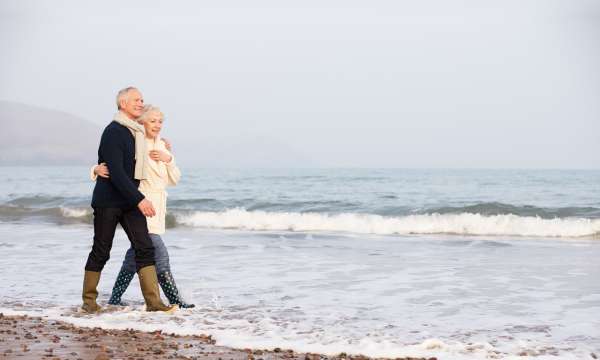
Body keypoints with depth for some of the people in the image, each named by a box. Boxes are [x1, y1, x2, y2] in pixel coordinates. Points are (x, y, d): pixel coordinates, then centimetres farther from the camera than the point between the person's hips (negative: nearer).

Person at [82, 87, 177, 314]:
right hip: (108, 201, -7)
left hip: (130, 200, 7)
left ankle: (153, 301, -6)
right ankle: (89, 300, 16)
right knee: (101, 252, 2)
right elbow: (116, 172, -22)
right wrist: (139, 200, -24)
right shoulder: (113, 132, -14)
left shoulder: (136, 132, 12)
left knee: (145, 248, -4)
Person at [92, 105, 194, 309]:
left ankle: (115, 299, 21)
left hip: (157, 206, 8)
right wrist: (98, 169, -32)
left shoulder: (161, 147, 12)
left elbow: (174, 180, 10)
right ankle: (174, 300, -6)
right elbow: (111, 163, -10)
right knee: (159, 253, -12)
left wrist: (168, 159, -6)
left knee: (137, 251, 12)